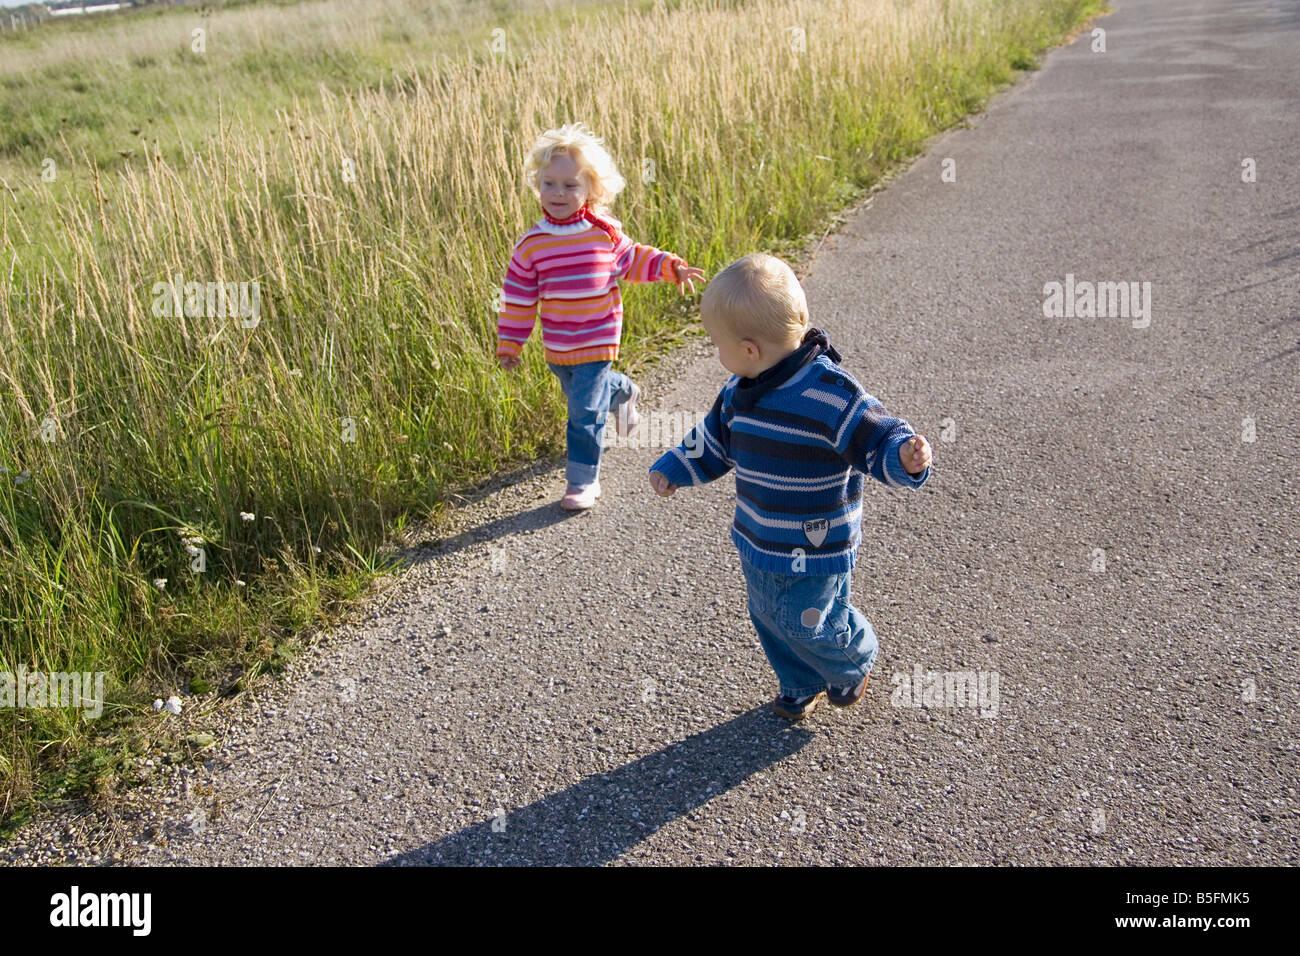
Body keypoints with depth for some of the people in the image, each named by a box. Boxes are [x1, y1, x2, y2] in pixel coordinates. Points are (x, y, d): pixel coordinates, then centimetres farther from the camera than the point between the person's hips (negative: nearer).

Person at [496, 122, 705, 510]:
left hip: (597, 341, -3)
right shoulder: (532, 245, -7)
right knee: (579, 395, 24)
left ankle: (583, 482, 8)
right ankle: (623, 392, 56)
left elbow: (631, 259, 12)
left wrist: (669, 266, -1)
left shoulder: (605, 232, -7)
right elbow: (518, 298, -1)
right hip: (557, 345, 3)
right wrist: (509, 344, 1)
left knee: (585, 412, -6)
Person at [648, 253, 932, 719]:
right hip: (758, 542, 8)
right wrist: (674, 468, 15)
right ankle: (801, 685, 48)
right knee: (767, 618, 21)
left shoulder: (829, 393, -27)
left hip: (814, 551, -8)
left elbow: (878, 440, -24)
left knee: (808, 624, 6)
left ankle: (854, 663, 41)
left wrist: (906, 458, -44)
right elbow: (716, 438, 15)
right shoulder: (740, 389, -2)